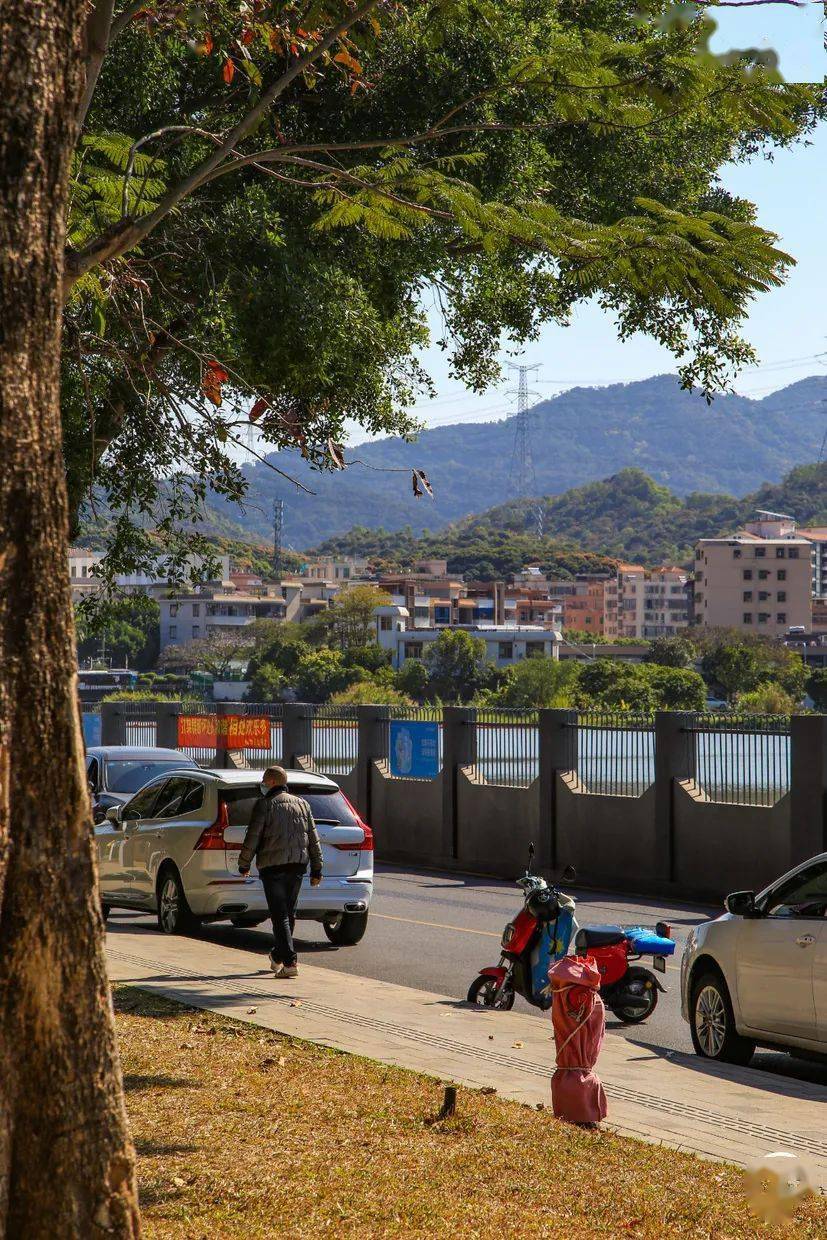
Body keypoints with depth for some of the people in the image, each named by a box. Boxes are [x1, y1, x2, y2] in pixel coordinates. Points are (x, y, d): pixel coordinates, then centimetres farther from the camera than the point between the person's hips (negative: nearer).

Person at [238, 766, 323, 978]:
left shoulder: (265, 804, -4)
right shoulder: (302, 804, 13)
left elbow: (252, 837, -8)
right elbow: (314, 839, 12)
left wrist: (244, 864, 3)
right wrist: (316, 870, 16)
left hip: (273, 865, -6)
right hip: (298, 865, 6)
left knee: (280, 915, -7)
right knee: (289, 913, 17)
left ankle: (289, 962, -17)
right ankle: (277, 957, 32)